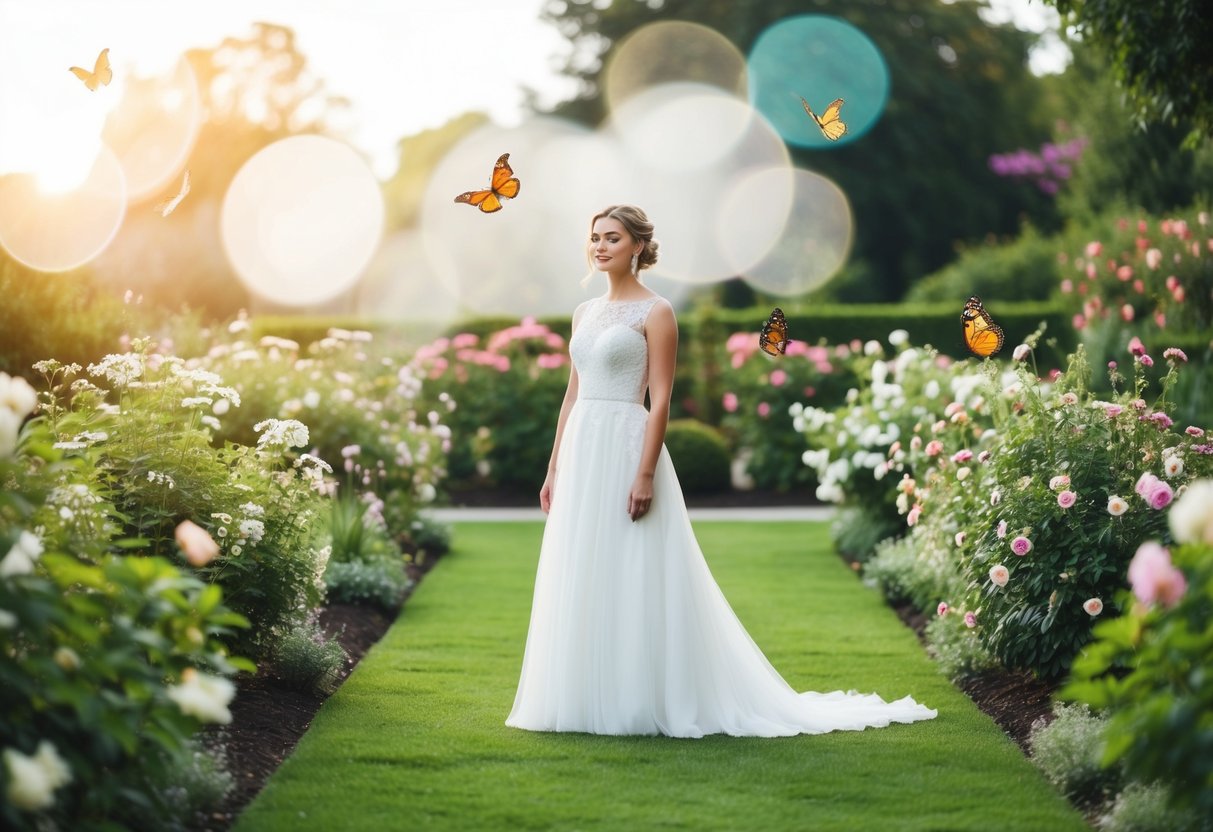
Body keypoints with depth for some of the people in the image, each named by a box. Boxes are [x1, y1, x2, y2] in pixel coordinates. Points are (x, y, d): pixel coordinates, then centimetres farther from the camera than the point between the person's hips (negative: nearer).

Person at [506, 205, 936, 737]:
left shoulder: (654, 312, -6)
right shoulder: (585, 313, 15)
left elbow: (660, 400, -11)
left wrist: (646, 474, -18)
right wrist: (554, 468, 14)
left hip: (626, 448, -7)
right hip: (581, 452, 7)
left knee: (632, 580, -5)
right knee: (579, 582, 7)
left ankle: (636, 704, 1)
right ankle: (588, 700, 13)